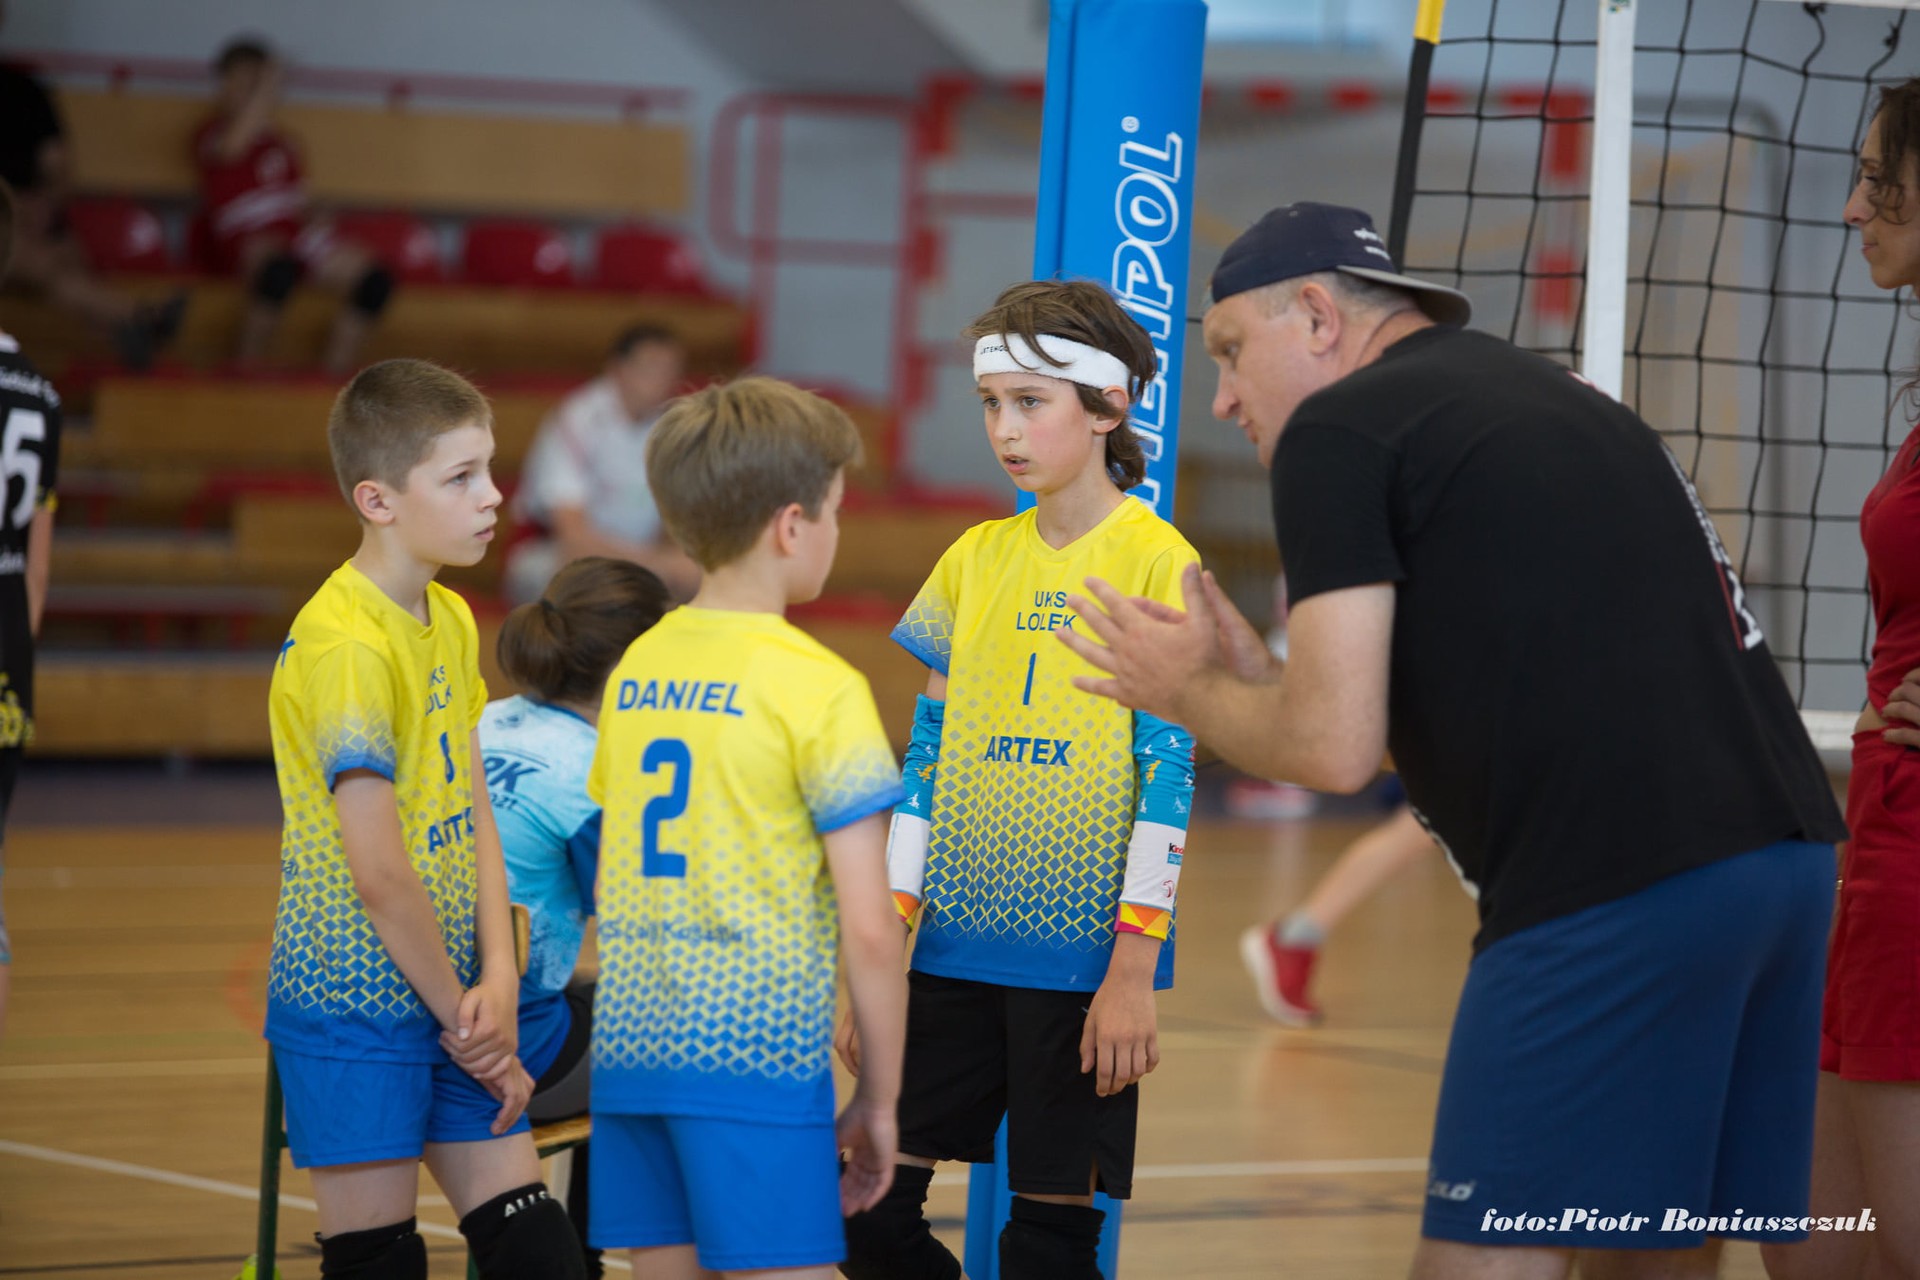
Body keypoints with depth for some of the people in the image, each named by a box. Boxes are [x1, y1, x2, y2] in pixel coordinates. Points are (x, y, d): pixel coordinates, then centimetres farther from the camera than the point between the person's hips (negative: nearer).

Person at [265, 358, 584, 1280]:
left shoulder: (450, 622, 9)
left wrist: (498, 979, -3)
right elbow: (377, 870, -20)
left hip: (448, 1003, 8)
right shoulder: (347, 646, -19)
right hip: (355, 1006, -8)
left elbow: (474, 820, 10)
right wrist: (460, 1014, -10)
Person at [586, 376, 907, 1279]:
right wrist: (880, 1094, -1)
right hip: (757, 1050, -6)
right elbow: (867, 925, -10)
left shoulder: (635, 669, 11)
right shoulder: (816, 686, -8)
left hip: (631, 1045, 6)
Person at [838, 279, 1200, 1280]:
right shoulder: (975, 559, 10)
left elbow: (1169, 774, -8)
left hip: (1083, 952, -5)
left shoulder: (1157, 564, -5)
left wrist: (1134, 970, -12)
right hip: (957, 949, 5)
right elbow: (928, 755, 13)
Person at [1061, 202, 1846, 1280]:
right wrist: (1255, 676, 26)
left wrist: (1188, 692, 12)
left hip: (1618, 890, -9)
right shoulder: (1562, 403, 26)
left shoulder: (1339, 429, 0)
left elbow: (1335, 749, -7)